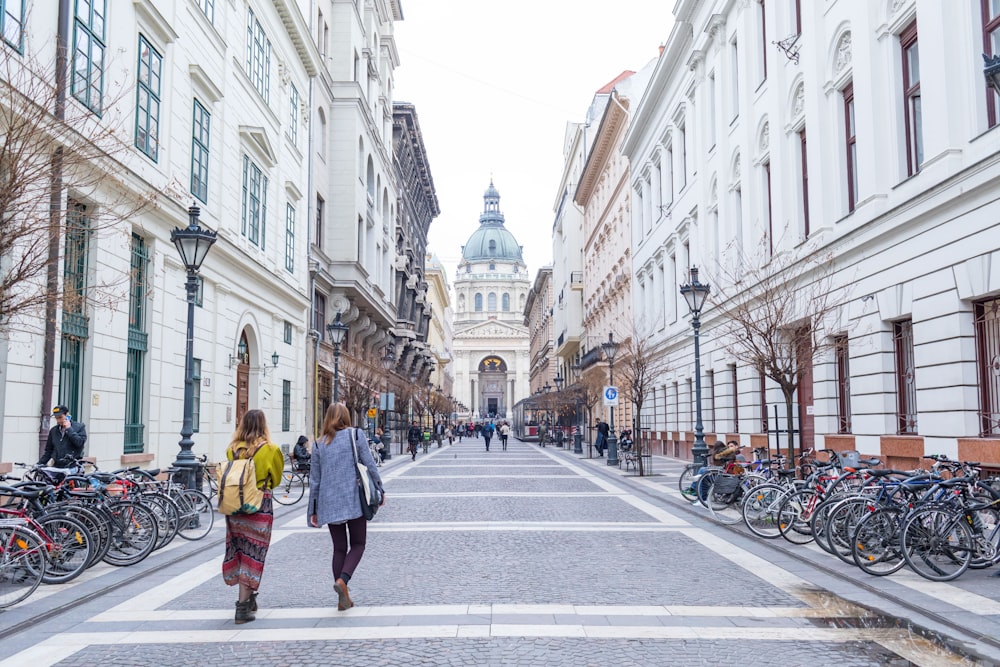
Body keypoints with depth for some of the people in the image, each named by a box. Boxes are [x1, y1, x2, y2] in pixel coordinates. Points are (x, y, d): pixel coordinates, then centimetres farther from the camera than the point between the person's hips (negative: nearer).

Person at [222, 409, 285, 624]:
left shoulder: (232, 449, 1)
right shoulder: (269, 449, -7)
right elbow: (276, 479, 7)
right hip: (259, 505, -4)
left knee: (238, 550, 17)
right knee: (253, 554, 2)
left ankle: (247, 597, 28)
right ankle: (243, 606, 0)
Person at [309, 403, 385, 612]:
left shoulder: (319, 443, 6)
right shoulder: (356, 435, -2)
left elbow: (314, 479, 8)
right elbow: (370, 465, -5)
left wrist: (313, 510, 13)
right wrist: (380, 490, 6)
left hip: (329, 504, 3)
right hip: (354, 500, -3)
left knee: (339, 548, 11)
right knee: (357, 544, 8)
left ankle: (343, 599, 10)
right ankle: (342, 579, -17)